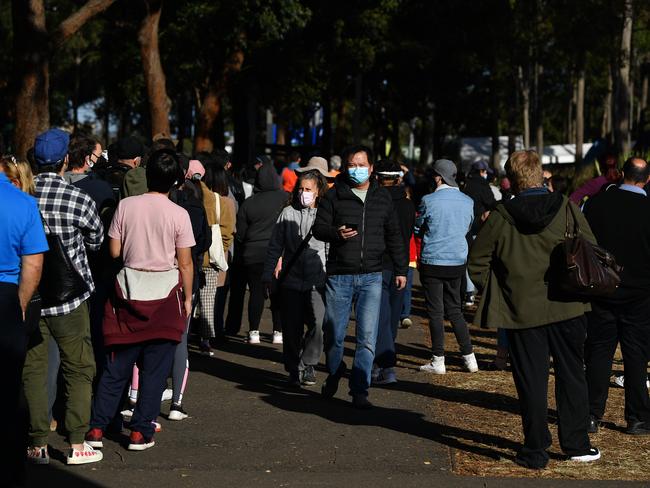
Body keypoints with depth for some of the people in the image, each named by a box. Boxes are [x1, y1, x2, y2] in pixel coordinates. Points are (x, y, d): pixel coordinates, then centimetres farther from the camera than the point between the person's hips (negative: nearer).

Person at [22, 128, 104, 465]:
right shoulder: (78, 200, -13)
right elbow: (97, 241, 4)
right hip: (68, 296, -3)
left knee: (32, 369, 10)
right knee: (78, 368, 9)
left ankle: (38, 445, 13)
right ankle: (77, 445, 8)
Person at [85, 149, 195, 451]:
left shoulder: (126, 206, -3)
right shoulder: (178, 214, -8)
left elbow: (114, 251, 0)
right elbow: (185, 263, -6)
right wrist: (187, 299, 5)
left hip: (128, 289, 3)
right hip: (165, 293, -2)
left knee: (116, 366, 10)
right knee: (155, 368, 6)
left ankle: (96, 428, 9)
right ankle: (140, 432, 7)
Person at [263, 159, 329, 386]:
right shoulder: (288, 213, 6)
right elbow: (274, 247, 11)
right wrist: (268, 275, 8)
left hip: (317, 281, -2)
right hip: (290, 280, 2)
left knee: (319, 324, -16)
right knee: (292, 329, 6)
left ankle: (307, 364, 4)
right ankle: (293, 370, 21)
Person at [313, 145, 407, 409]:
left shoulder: (382, 197, 11)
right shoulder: (334, 196, 3)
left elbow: (394, 235, 17)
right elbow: (318, 227, 2)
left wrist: (401, 269, 14)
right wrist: (337, 233, -19)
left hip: (371, 277, 1)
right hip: (339, 276, -1)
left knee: (367, 337, -6)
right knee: (334, 334, 6)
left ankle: (359, 391, -2)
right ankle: (334, 374, 32)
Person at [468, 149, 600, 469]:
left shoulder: (500, 217, -8)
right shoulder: (566, 208, -5)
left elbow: (477, 262, -3)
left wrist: (494, 293, 9)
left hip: (522, 310, -1)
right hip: (567, 308, 1)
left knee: (531, 380, 6)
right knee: (571, 375, 14)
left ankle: (535, 451, 11)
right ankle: (576, 445, 21)